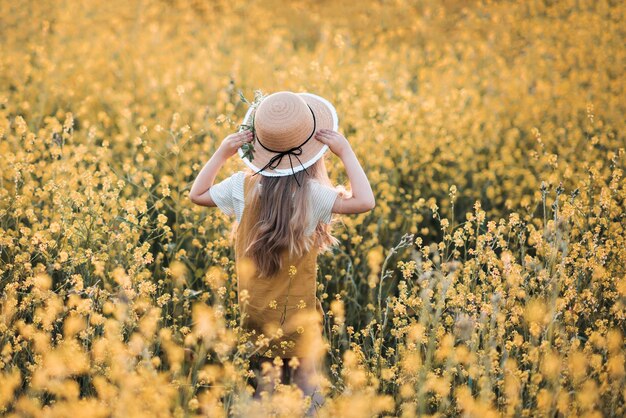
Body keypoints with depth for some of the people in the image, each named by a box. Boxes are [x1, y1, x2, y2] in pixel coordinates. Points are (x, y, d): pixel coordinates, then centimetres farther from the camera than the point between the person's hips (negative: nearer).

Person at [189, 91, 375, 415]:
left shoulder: (243, 186, -8)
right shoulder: (311, 194, -19)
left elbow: (197, 195, 6)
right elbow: (365, 202, -25)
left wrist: (223, 152, 5)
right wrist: (345, 151, -17)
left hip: (253, 314, 4)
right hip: (298, 319, -3)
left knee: (262, 388, 15)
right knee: (307, 389, 10)